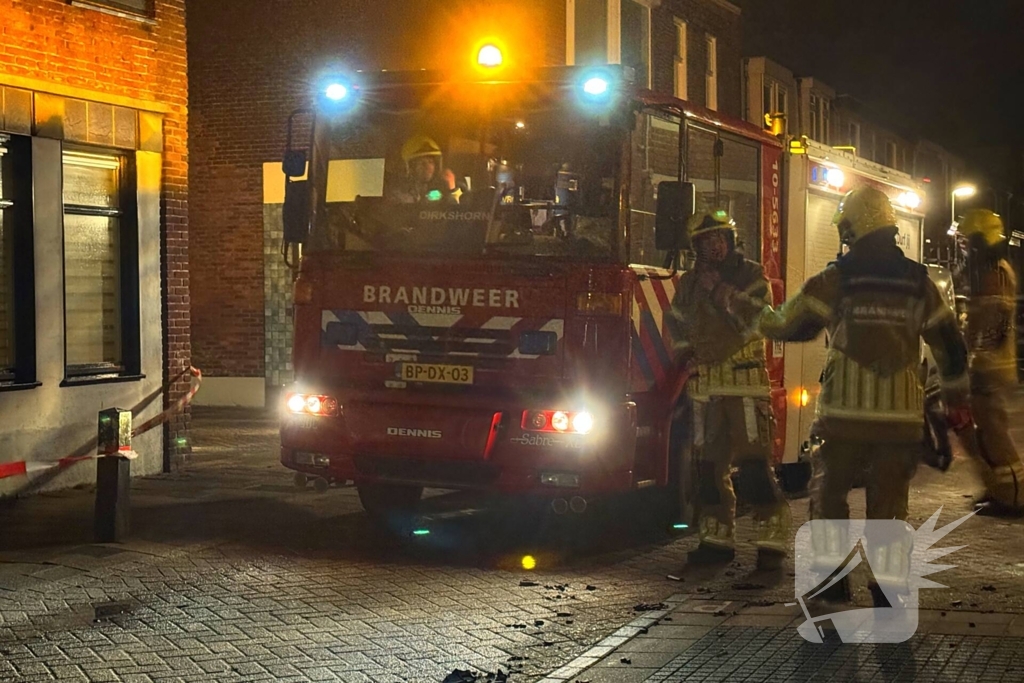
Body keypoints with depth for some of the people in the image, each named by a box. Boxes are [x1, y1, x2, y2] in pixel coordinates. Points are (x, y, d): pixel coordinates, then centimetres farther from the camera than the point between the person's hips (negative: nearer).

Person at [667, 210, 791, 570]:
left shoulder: (751, 275, 0)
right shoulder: (688, 283, 14)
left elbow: (755, 321, -13)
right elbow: (676, 323, 25)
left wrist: (720, 290, -14)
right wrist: (685, 352, 9)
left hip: (745, 382, -5)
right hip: (705, 387, 5)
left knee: (754, 462, -11)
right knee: (710, 465, 8)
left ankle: (772, 542, -9)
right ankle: (717, 538, 18)